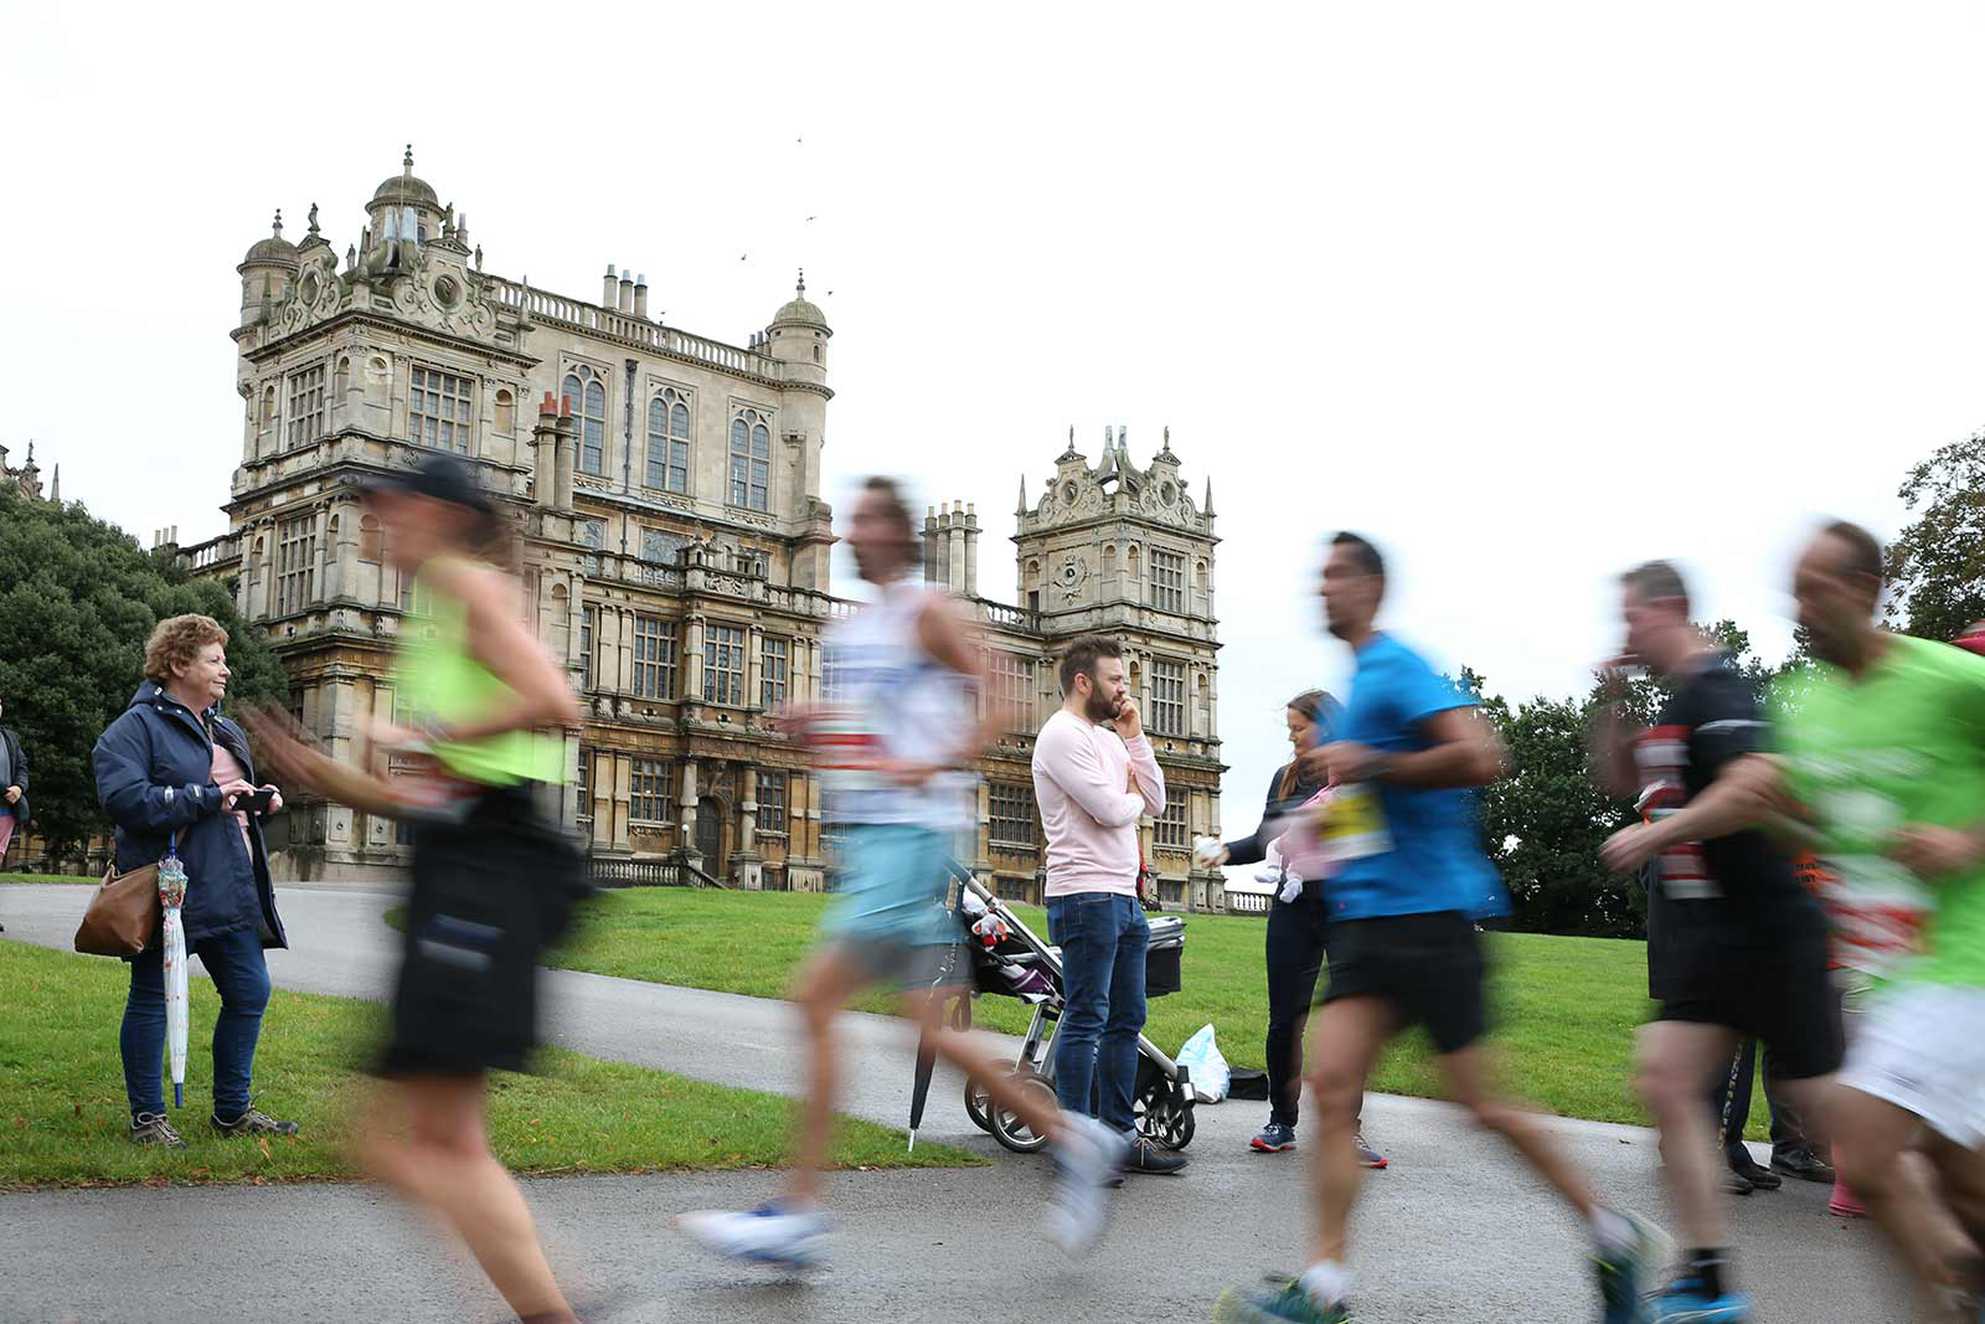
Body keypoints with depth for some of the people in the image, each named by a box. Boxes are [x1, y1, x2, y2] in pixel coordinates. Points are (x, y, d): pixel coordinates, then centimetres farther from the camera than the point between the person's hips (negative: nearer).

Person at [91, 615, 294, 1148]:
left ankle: (233, 1109, 23)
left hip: (230, 889, 8)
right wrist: (208, 798, -21)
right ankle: (147, 1117, 16)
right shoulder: (138, 726, -8)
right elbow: (124, 798, -22)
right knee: (152, 997, 4)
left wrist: (261, 799, 9)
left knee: (250, 992, 9)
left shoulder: (225, 731, 19)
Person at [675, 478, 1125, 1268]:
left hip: (911, 834, -9)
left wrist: (933, 766, -19)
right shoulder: (851, 629, 20)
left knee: (815, 1001, -13)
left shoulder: (925, 613, -4)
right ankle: (1070, 1137, 23)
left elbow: (999, 706, -9)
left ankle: (798, 1217, -9)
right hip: (863, 838, 9)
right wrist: (812, 726, 9)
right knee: (928, 1026, 9)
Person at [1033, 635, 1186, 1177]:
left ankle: (1119, 1134, 19)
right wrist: (1133, 795, 4)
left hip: (1123, 898, 10)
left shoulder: (1108, 737, 20)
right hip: (1086, 896, -10)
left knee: (1126, 1020, 12)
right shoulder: (1062, 735, -10)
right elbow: (1111, 811, -18)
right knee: (1086, 1020, -8)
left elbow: (1155, 802, 14)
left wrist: (1134, 737, 8)